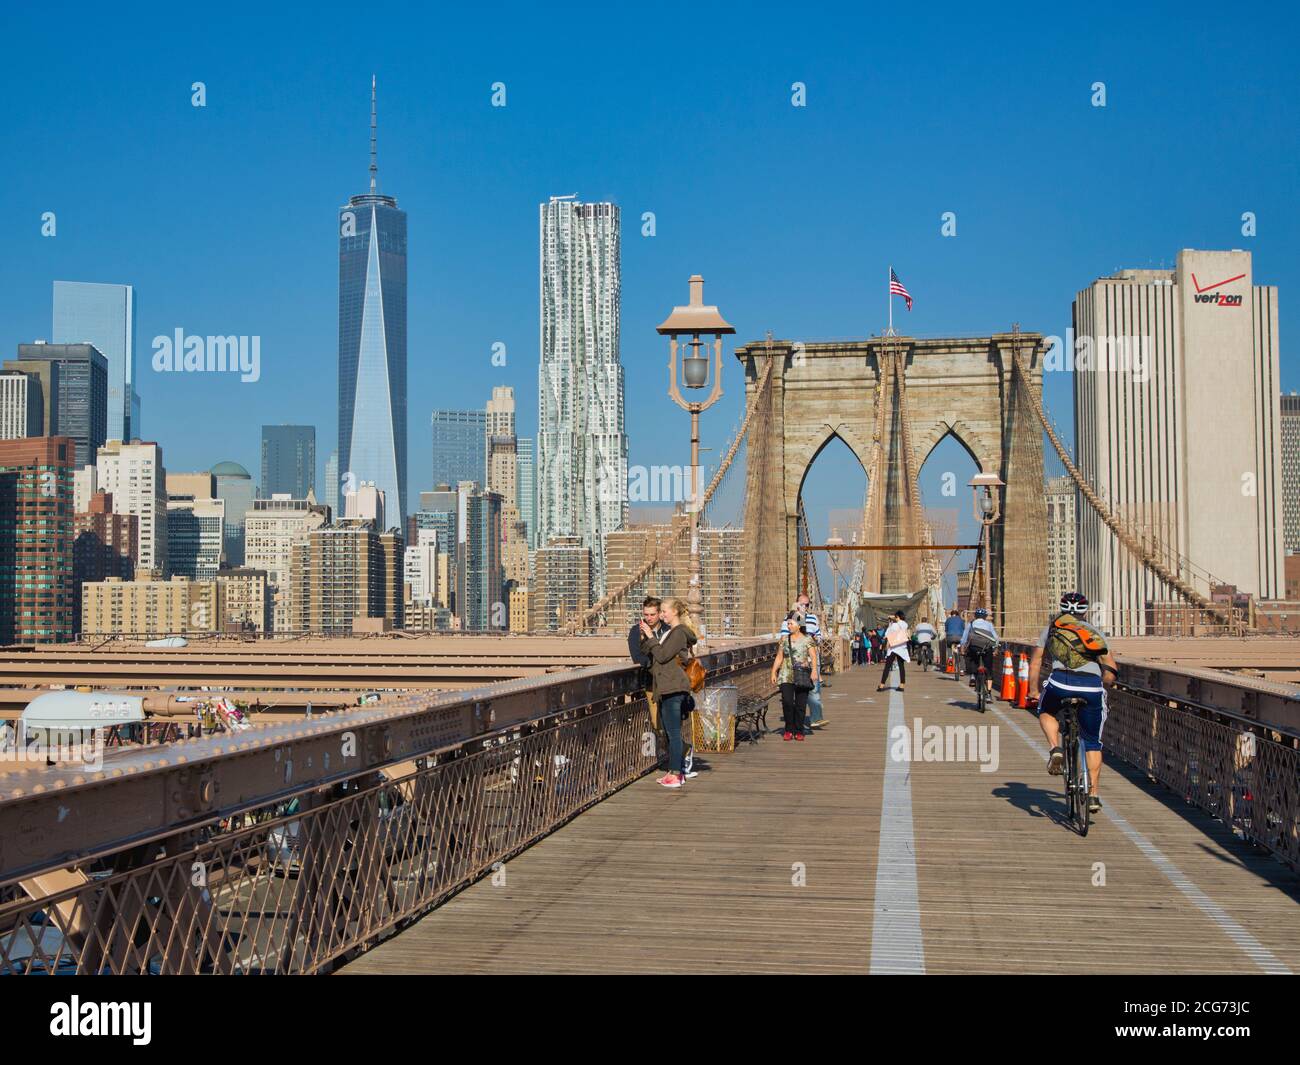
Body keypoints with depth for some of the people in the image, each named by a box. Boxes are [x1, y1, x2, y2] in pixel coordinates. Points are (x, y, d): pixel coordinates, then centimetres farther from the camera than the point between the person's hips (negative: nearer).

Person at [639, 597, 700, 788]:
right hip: (667, 688, 10)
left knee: (673, 732, -9)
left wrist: (651, 637, -11)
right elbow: (650, 654, 18)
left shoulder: (679, 633, -10)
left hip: (673, 688, -10)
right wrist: (645, 638, 4)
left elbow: (662, 656, -18)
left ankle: (675, 775, -9)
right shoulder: (669, 631, 20)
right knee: (671, 731, 13)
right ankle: (676, 771, 19)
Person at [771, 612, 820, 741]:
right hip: (786, 676, 2)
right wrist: (774, 672, 7)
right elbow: (779, 658, 15)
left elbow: (813, 657, -5)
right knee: (787, 702, -12)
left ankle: (799, 731, 10)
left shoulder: (807, 640, 3)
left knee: (801, 704, -2)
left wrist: (814, 670, -20)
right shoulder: (784, 639, 12)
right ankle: (789, 730, 2)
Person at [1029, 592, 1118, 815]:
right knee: (1093, 742, 17)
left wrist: (1033, 691, 35)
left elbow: (1035, 663, 24)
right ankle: (1093, 795, 14)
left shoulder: (1052, 628, 23)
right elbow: (1111, 671, 20)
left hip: (1061, 682, -1)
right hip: (1092, 687, 1)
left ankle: (1055, 750, 5)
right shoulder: (1095, 632, 25)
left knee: (1046, 713, 31)